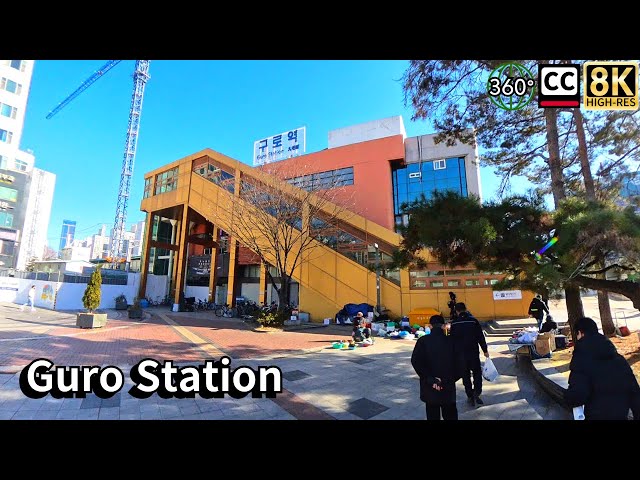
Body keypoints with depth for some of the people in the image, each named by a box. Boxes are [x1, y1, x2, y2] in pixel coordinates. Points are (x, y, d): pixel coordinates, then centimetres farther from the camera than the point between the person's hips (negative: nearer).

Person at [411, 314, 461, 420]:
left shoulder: (423, 341, -8)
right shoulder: (451, 341, -6)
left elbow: (416, 361, -18)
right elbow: (458, 364, -8)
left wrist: (430, 380, -13)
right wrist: (451, 380, -1)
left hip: (429, 388, -1)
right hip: (448, 388, 1)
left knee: (432, 415, 13)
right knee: (450, 415, 17)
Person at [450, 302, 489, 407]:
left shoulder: (454, 323, -3)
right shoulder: (473, 321, -6)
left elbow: (452, 339, 2)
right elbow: (480, 337, -4)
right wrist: (485, 350, 6)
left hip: (460, 354, 1)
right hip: (474, 352, -1)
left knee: (465, 375, 10)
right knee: (477, 372, 14)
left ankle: (470, 396, 13)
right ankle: (476, 392, -3)